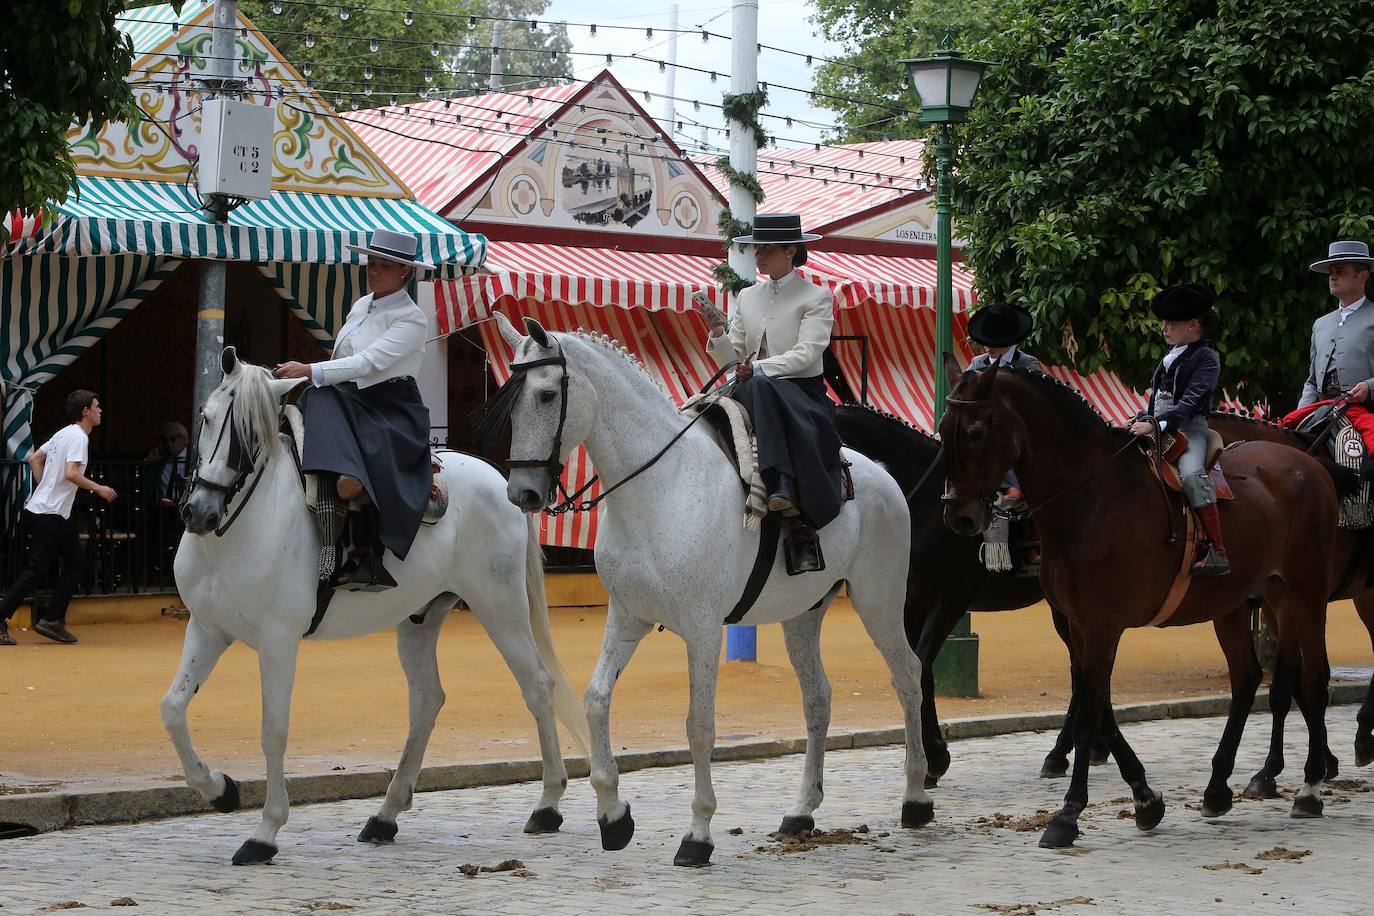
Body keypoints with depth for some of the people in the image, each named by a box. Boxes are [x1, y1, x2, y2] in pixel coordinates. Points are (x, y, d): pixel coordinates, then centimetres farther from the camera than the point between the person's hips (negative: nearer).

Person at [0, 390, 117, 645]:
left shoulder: (64, 433, 15)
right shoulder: (78, 437, -14)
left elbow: (34, 459, 21)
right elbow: (71, 473, -25)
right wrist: (99, 489, -15)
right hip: (50, 515, -10)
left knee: (76, 562, 11)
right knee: (36, 570, -9)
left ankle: (53, 621, 10)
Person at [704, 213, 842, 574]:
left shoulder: (817, 298, 2)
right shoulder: (747, 298, 18)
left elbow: (806, 353, -12)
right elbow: (730, 357, 13)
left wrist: (759, 368, -24)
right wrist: (718, 334, -9)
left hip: (804, 394, -4)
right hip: (756, 394, 4)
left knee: (761, 388, -38)